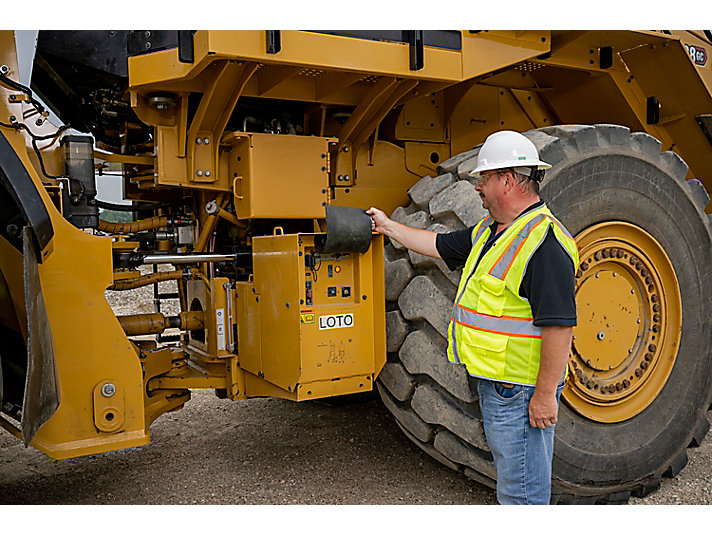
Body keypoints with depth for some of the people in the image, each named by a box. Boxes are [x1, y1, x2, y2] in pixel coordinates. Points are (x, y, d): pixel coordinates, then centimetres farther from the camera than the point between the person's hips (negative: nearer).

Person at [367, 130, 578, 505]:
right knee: (510, 479, 23)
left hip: (519, 391, -10)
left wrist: (545, 394, -24)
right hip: (492, 381, 10)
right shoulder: (490, 231, 11)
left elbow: (559, 324, -25)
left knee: (522, 493, 2)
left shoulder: (544, 239, -21)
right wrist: (388, 227, 29)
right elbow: (441, 245, 24)